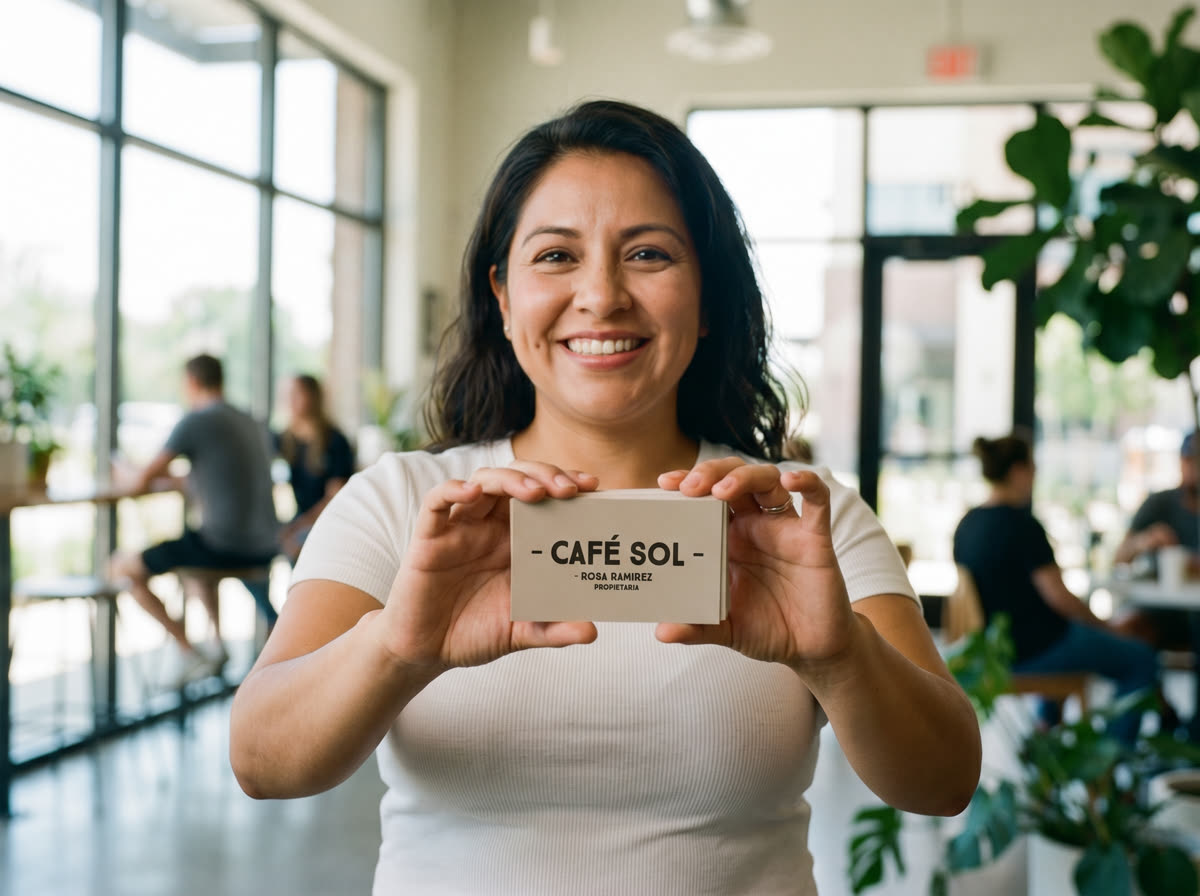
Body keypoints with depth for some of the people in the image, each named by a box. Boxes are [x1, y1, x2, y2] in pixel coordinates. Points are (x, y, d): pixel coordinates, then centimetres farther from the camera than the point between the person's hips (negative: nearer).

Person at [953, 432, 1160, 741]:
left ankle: (1046, 727, 39)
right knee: (1141, 659, 0)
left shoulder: (967, 524, 3)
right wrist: (1100, 623, -4)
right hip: (1033, 651, -9)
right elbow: (1058, 596, -22)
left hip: (992, 646, 9)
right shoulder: (1021, 525, -22)